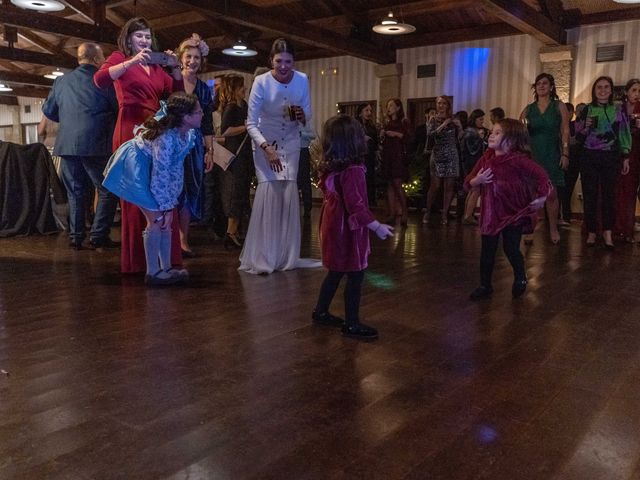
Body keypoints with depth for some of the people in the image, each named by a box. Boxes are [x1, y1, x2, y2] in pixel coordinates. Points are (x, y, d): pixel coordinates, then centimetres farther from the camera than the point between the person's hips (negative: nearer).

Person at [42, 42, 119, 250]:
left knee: (76, 193, 13)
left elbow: (48, 110, 17)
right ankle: (98, 235, -2)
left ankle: (76, 237, 14)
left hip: (67, 145, 5)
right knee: (107, 190, 3)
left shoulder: (61, 81, 10)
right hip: (95, 145, -5)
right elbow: (118, 108, -1)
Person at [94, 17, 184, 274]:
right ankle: (136, 260, -2)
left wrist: (175, 68, 4)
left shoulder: (156, 67, 22)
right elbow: (99, 80, -11)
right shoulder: (119, 58, 8)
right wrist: (132, 62, -17)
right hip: (131, 130, -5)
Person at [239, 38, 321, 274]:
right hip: (265, 143, -3)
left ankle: (287, 256, 10)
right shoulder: (261, 82, -20)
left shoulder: (302, 80, -10)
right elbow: (251, 124, -18)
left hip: (291, 144, 3)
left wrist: (302, 116, -23)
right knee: (268, 191, -13)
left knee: (289, 194, -1)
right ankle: (262, 259, -6)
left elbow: (308, 116, 0)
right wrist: (267, 148, -31)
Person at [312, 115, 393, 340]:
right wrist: (377, 227, -21)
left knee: (336, 272, 21)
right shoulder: (352, 171, -22)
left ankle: (320, 312, 32)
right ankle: (352, 324, 11)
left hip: (334, 226, 9)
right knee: (355, 275, 2)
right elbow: (355, 205, -25)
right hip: (348, 230, -9)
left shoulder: (330, 168, 3)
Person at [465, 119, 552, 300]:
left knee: (511, 249, 1)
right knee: (487, 250, 8)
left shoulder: (517, 159, -15)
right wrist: (477, 180, -17)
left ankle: (520, 277, 31)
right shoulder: (486, 158, 2)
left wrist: (541, 197, -19)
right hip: (490, 212, 5)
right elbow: (468, 182, 4)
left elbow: (541, 174, -15)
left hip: (513, 213, -5)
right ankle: (485, 285, 21)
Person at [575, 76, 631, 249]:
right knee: (590, 195, 0)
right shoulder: (587, 110, 5)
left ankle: (607, 233, 8)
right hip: (589, 158, 0)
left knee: (609, 195, 3)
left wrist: (626, 158, 3)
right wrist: (586, 127, -14)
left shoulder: (619, 109, 6)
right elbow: (579, 137, 6)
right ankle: (591, 232, 7)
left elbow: (625, 134, 7)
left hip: (611, 158, 0)